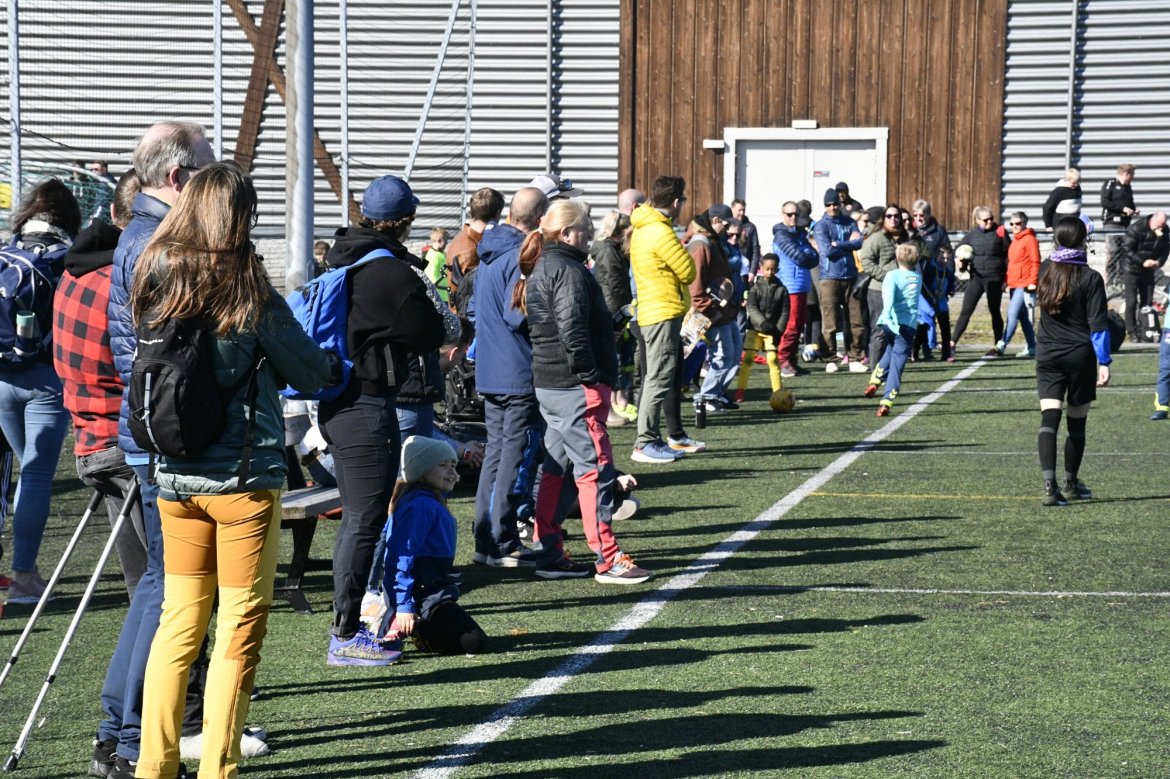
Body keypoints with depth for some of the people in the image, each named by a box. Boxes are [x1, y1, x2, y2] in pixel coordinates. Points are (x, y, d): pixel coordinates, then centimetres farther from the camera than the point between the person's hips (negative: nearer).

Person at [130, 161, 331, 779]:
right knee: (239, 627, 3)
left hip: (173, 478, 5)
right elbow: (312, 375, -2)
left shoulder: (152, 281, 2)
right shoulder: (248, 291, -12)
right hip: (244, 476, -5)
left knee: (179, 620, 14)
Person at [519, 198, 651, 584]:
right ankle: (607, 559, -4)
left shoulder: (540, 270, 16)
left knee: (555, 466, 13)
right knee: (594, 468, -7)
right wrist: (591, 376, -18)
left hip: (548, 385, 10)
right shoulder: (569, 271, -14)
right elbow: (572, 329, -23)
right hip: (576, 387, -10)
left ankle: (549, 555, 16)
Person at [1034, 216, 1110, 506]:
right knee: (1077, 423, 13)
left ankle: (1049, 485, -23)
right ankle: (1071, 483, 27)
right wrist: (1104, 362, -8)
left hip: (1047, 355, 3)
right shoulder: (1090, 278, -10)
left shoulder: (1045, 270, 2)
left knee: (1049, 418, -7)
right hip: (1080, 357, -2)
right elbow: (1098, 324, -12)